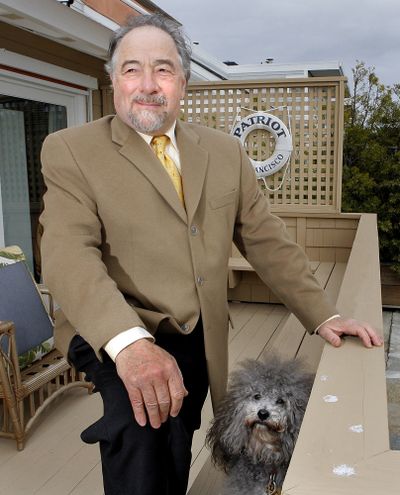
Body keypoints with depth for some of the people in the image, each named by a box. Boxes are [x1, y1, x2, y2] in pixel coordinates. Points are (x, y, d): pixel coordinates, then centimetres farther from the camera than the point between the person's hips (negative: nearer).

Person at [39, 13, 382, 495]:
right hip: (113, 336, -4)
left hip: (198, 340, 5)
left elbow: (266, 240, 9)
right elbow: (68, 253, -20)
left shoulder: (225, 151, 6)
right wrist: (129, 343, -36)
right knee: (141, 429, -30)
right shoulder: (69, 150, -7)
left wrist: (323, 316, 2)